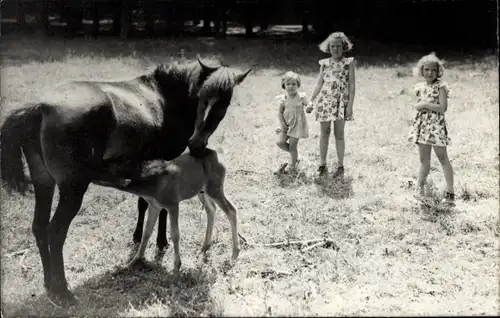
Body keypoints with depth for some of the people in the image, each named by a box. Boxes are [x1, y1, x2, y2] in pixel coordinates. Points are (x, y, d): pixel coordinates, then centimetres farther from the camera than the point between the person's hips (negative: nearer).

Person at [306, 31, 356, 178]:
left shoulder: (348, 63, 0)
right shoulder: (324, 63, 7)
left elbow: (351, 85, -3)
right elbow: (319, 84, 10)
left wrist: (350, 105, -9)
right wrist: (311, 101, 4)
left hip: (341, 102, -2)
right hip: (325, 101, 2)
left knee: (339, 134, 0)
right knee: (324, 133, 6)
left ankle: (340, 166, 10)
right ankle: (322, 164, 15)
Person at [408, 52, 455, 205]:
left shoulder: (441, 86, -9)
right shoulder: (420, 87, 9)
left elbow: (443, 108, -16)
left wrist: (425, 104, -16)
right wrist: (418, 105, -3)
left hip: (436, 125, -5)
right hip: (422, 125, 5)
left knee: (442, 158, -1)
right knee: (424, 160, 12)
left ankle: (450, 192, 2)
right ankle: (420, 187, 24)